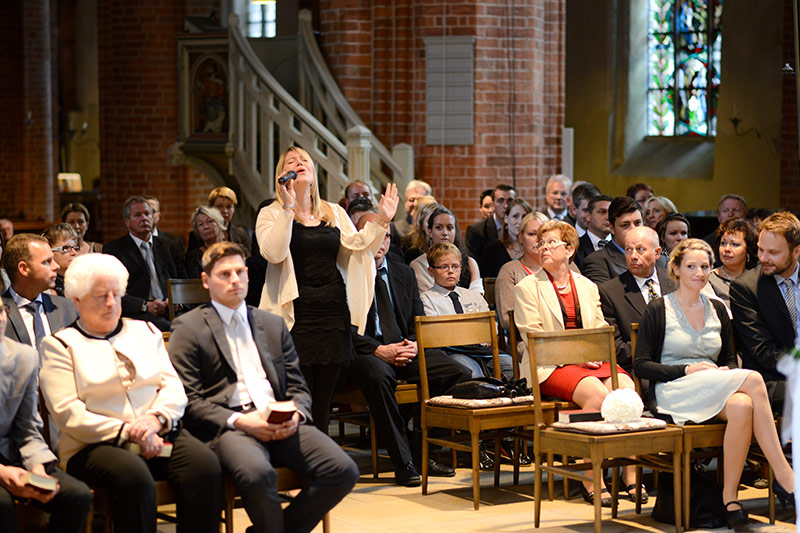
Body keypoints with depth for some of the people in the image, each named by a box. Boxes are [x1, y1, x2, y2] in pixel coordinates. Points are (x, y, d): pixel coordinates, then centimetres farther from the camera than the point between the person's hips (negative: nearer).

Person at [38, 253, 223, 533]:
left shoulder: (145, 332, 22)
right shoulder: (60, 345, 7)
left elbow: (174, 387, 13)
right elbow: (67, 413, -5)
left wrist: (156, 418, -10)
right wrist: (127, 432, -14)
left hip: (157, 434, 4)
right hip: (95, 444, -4)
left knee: (205, 464, -26)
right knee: (135, 476, -37)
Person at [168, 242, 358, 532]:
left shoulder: (273, 324, 23)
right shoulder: (188, 328, 7)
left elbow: (297, 386, 21)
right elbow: (188, 401, -2)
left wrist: (296, 414, -3)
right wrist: (238, 421, -15)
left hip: (282, 425, 5)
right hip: (227, 428, -5)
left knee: (343, 471, -19)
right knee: (257, 473, -38)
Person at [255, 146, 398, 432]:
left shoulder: (335, 213, 16)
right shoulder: (271, 214, 1)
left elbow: (357, 246, 9)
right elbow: (274, 253, -16)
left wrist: (381, 221, -2)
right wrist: (287, 209, -21)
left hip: (333, 315, 4)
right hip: (296, 317, -4)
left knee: (323, 402, 8)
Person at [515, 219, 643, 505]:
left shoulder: (588, 286, 21)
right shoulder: (527, 287, 7)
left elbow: (601, 329, 17)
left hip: (594, 362, 4)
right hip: (552, 365, -4)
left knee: (626, 387, -27)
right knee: (597, 394, -33)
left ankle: (631, 473, -20)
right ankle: (591, 480, -25)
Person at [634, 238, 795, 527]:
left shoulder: (717, 309, 19)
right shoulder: (658, 309, 4)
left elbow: (730, 360, 22)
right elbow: (642, 366, -2)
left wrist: (726, 372, -4)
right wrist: (688, 370, -15)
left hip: (717, 390, 5)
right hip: (672, 392, -5)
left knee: (742, 406, -36)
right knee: (753, 379, -32)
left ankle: (729, 496, -31)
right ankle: (784, 474, -29)